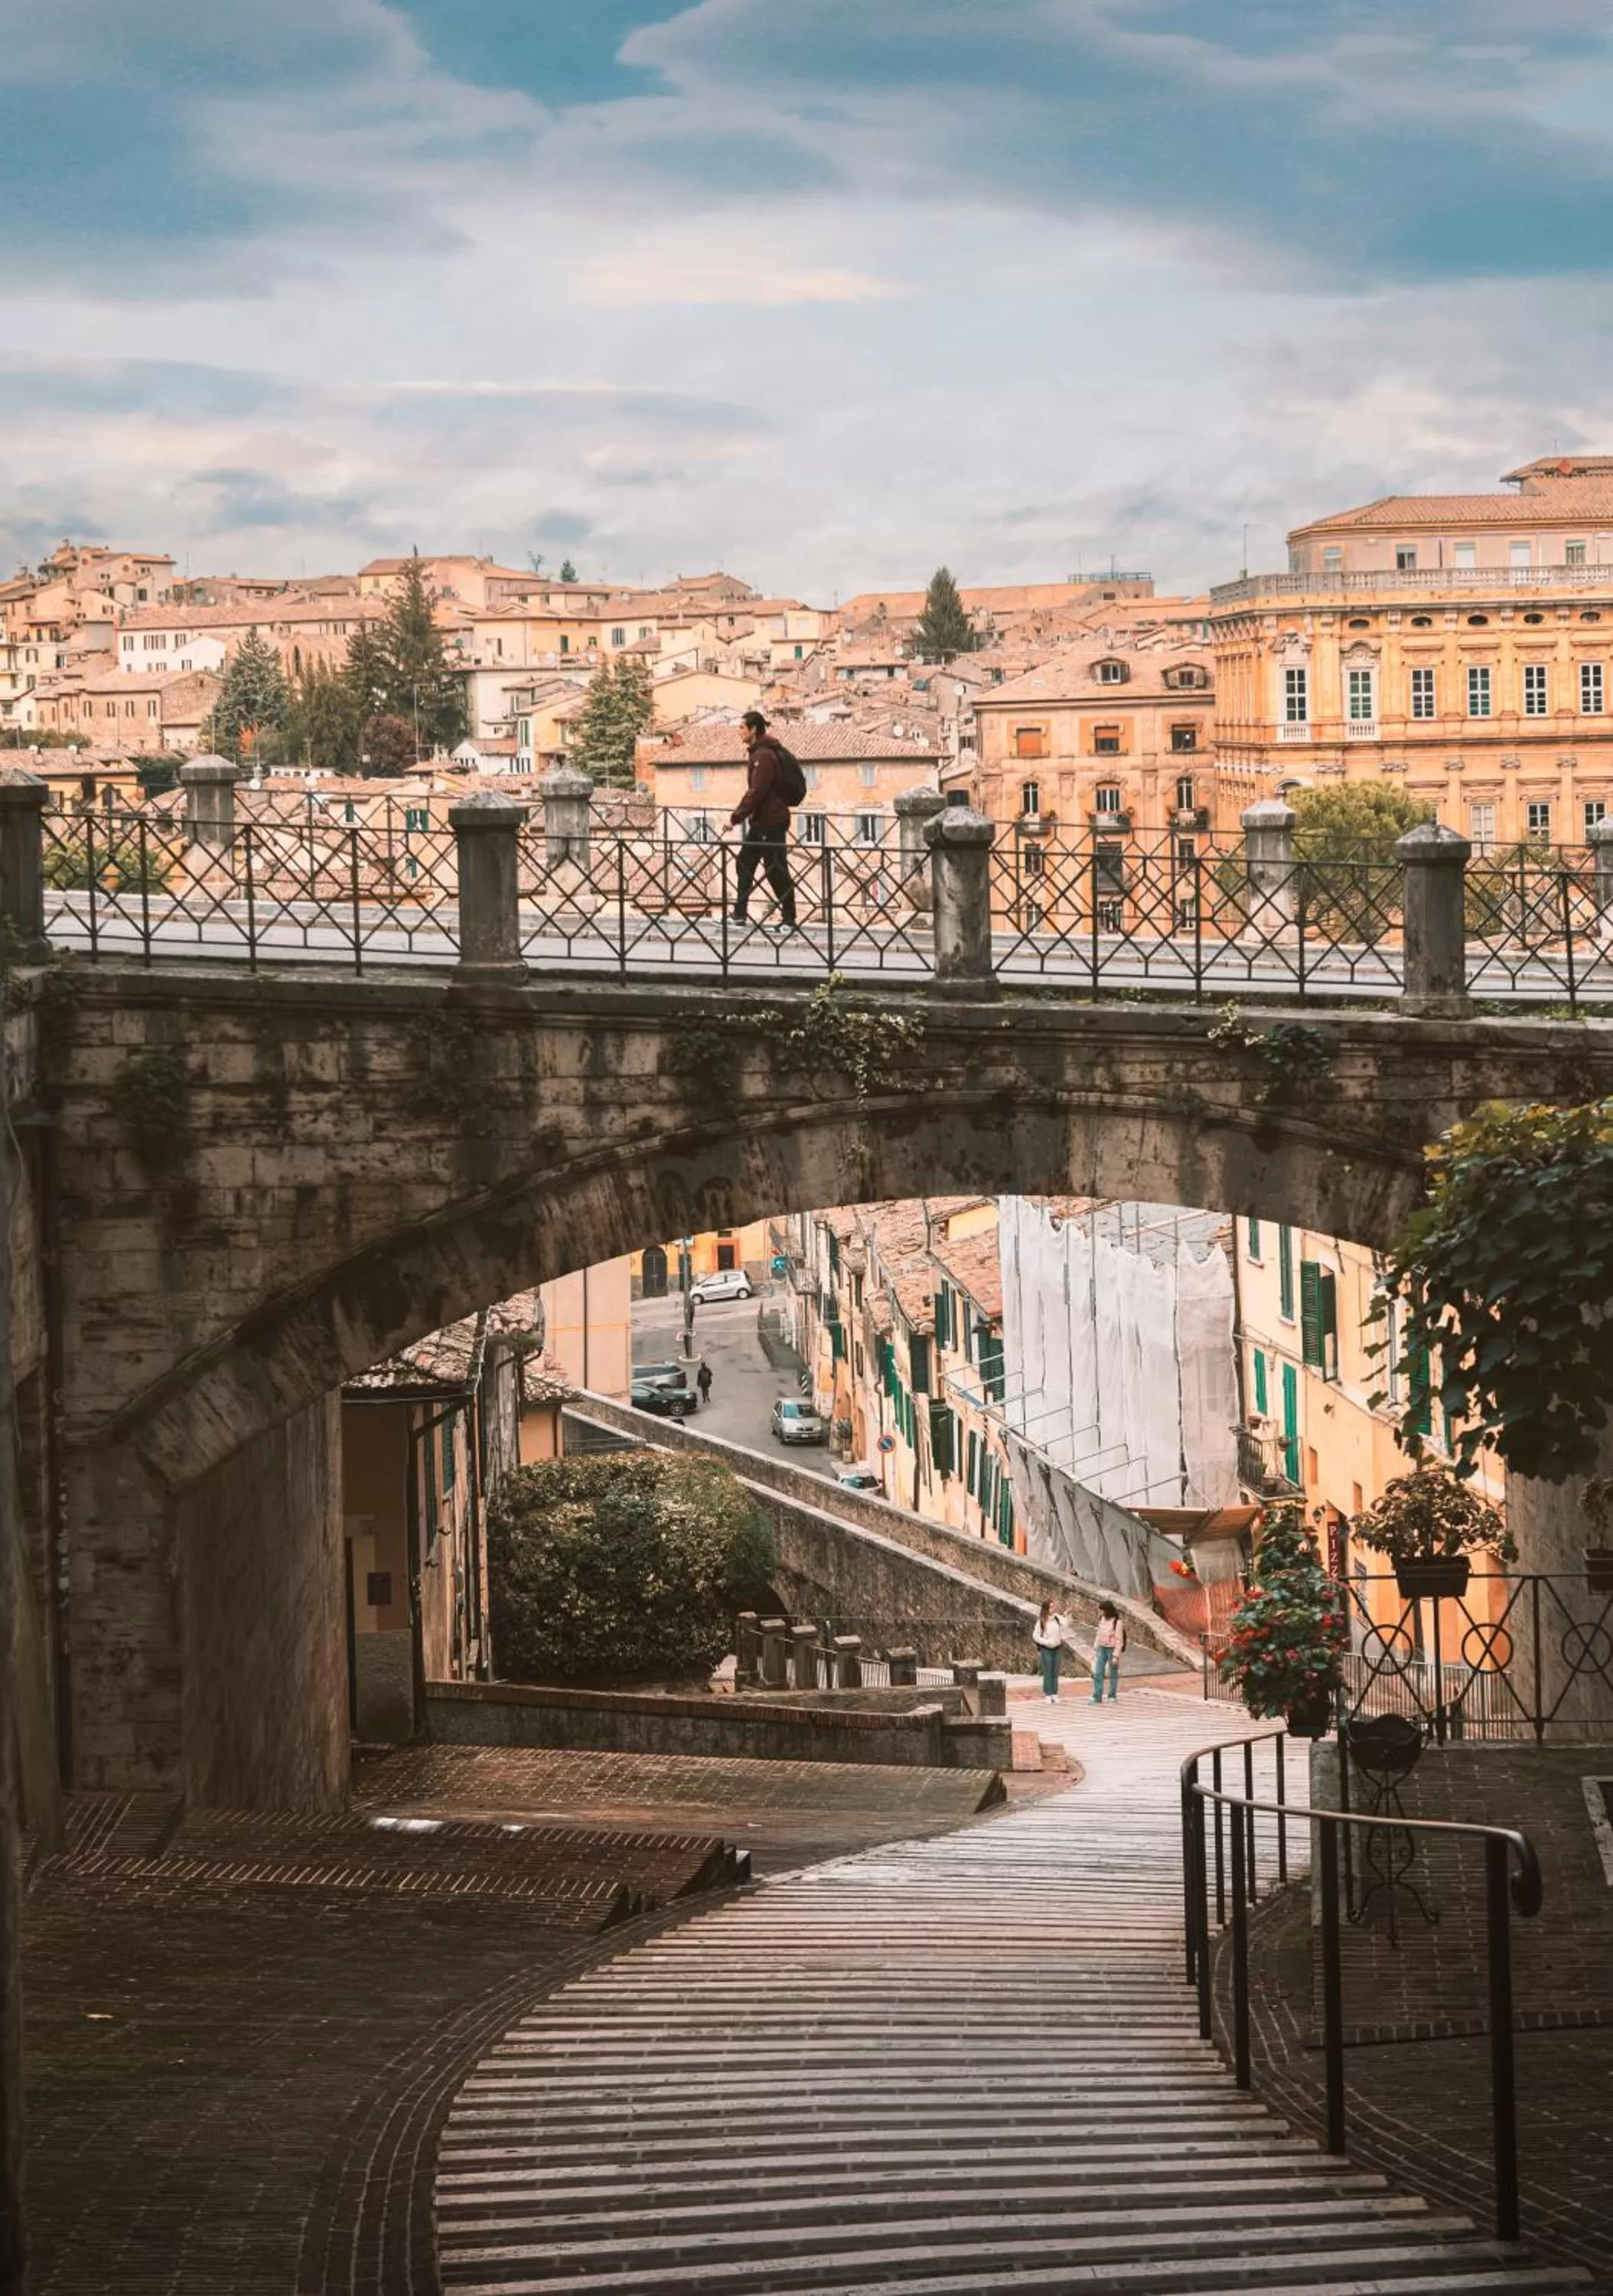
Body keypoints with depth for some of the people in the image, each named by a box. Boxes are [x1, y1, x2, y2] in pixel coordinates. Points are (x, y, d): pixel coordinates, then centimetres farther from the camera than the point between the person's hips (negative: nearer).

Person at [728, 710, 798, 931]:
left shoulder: (764, 756, -18)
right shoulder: (759, 753, 14)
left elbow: (756, 792, -23)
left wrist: (736, 817, -20)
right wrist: (740, 815, 15)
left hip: (771, 823, -10)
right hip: (760, 822, 10)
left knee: (777, 872, -4)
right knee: (745, 865, 12)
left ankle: (789, 919, 3)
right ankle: (739, 915, 17)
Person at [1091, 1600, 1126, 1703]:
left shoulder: (1117, 1622, -16)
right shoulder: (1102, 1619, 5)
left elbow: (1119, 1640, -16)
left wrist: (1116, 1656, -17)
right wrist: (1095, 1650, 14)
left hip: (1112, 1649, -6)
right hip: (1102, 1648, 6)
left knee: (1113, 1675, 6)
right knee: (1098, 1673, 2)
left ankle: (1112, 1697, 17)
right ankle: (1097, 1697, 6)